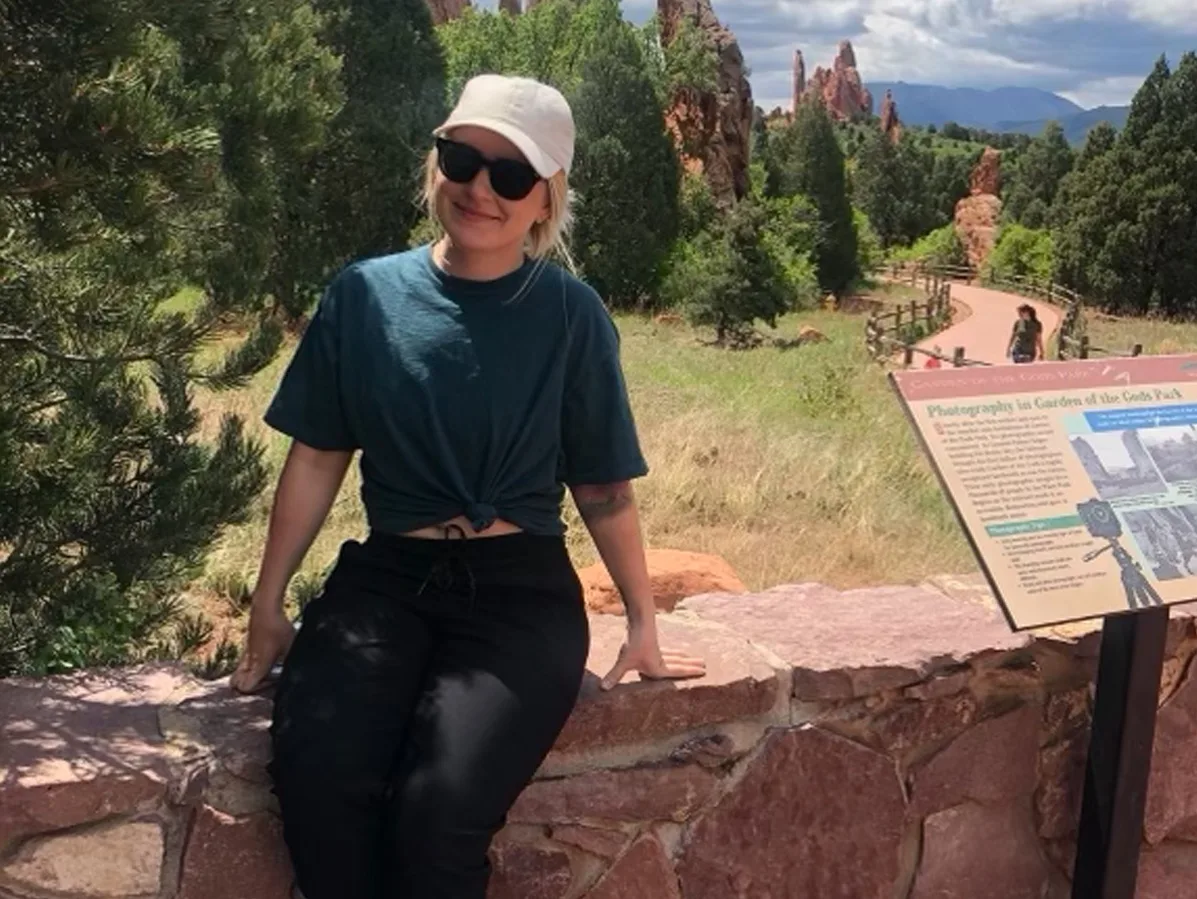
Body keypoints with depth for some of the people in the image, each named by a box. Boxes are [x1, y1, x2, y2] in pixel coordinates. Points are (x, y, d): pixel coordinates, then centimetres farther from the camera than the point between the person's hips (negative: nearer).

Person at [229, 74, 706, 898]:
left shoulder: (570, 313, 0)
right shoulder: (366, 295, 3)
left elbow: (603, 486, 5)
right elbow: (318, 459, 8)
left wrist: (644, 624, 9)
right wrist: (268, 604, 8)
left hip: (521, 589, -1)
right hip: (385, 575, 2)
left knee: (441, 807, -27)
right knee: (316, 778, -27)